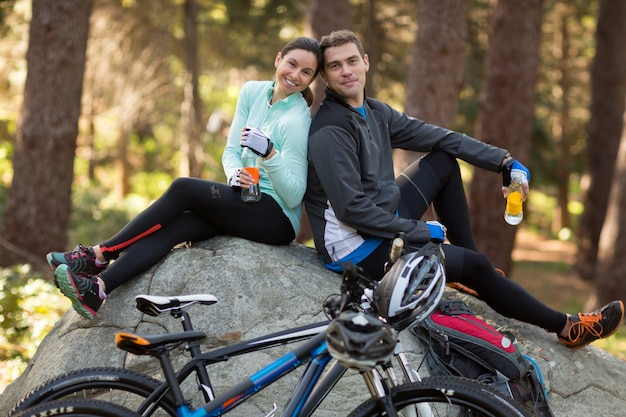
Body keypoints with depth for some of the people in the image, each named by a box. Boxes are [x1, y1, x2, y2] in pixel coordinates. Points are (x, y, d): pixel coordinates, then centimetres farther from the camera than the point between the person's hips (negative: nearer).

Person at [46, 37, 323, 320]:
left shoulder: (297, 119, -15)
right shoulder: (253, 92, 6)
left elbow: (293, 196, -19)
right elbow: (231, 151, 7)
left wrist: (269, 154, -34)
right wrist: (235, 175, -16)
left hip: (278, 217, -6)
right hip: (245, 205, 6)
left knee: (183, 188, -22)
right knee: (173, 226, -20)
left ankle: (99, 255, -16)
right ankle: (97, 289, -33)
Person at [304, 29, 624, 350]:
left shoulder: (375, 112, 5)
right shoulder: (331, 130, -21)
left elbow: (438, 137, 7)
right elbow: (350, 209, -26)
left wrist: (504, 161, 0)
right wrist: (420, 231, -17)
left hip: (383, 223, 9)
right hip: (356, 249, -9)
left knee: (444, 159, 14)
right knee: (475, 266, -10)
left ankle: (469, 265, 14)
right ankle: (566, 327, 8)